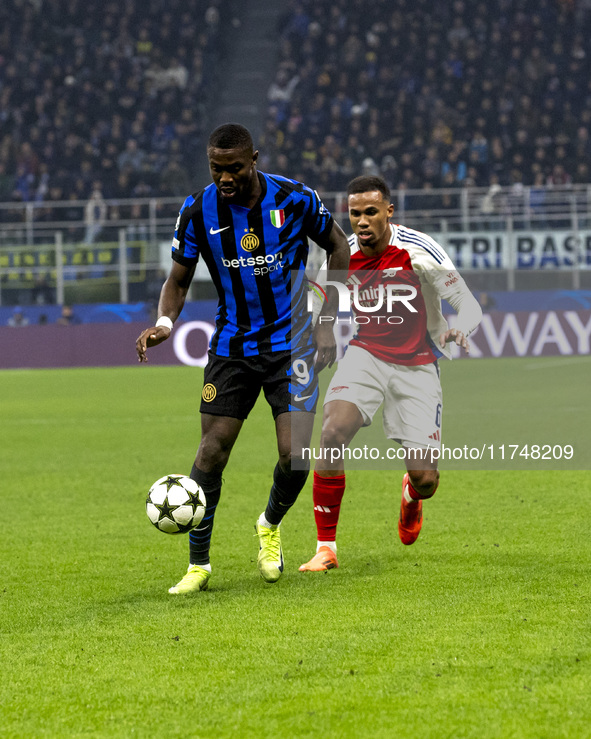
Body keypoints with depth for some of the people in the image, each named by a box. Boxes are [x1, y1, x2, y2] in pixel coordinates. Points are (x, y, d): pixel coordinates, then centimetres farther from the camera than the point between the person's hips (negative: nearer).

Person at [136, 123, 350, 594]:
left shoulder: (294, 199, -11)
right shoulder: (199, 211, -7)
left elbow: (337, 245, 6)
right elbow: (179, 278, 4)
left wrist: (327, 323, 1)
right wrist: (165, 322, -18)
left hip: (292, 345, -1)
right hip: (232, 347, 1)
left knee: (295, 456, -12)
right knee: (211, 453, -5)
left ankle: (270, 527, 21)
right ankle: (198, 564, 10)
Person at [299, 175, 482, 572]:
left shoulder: (418, 249, -14)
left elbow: (470, 305, -12)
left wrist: (458, 331, -33)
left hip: (416, 367, -2)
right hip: (365, 357, 2)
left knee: (425, 479, -7)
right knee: (333, 432, -27)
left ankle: (411, 495, 37)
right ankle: (326, 548, -17)